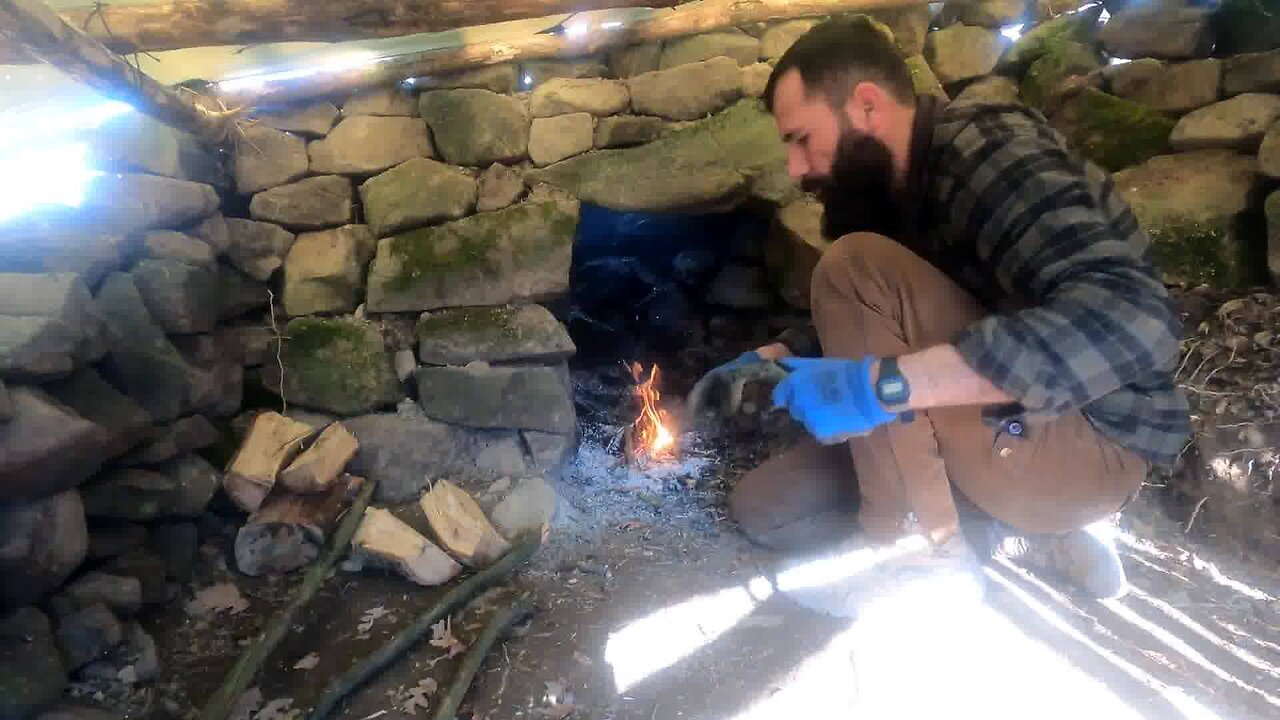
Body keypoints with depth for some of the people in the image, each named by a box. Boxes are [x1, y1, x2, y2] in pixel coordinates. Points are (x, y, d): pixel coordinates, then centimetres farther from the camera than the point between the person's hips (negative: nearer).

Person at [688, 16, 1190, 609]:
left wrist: (884, 383, -40)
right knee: (762, 508, 0)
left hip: (1089, 438, -8)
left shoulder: (989, 153, -20)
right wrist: (772, 359, 1)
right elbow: (857, 331, 18)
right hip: (988, 423, 8)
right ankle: (1011, 529, -2)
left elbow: (1132, 322, -37)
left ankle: (921, 549, -17)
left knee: (857, 270, -25)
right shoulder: (876, 186, 5)